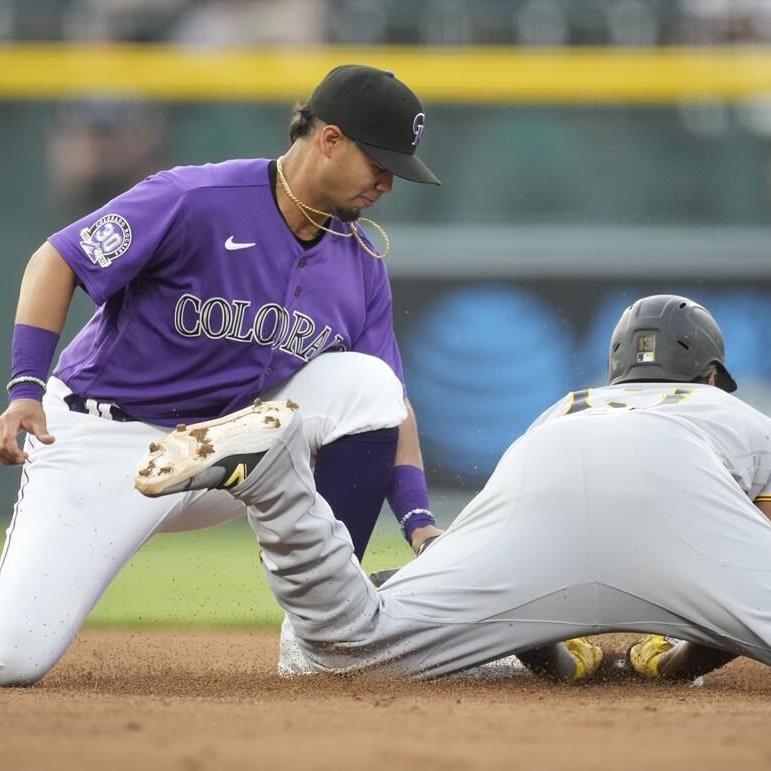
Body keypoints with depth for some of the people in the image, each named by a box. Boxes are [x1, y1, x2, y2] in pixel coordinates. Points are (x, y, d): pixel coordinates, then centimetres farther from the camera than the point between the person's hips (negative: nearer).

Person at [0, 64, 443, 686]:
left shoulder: (360, 261, 0)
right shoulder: (196, 201, -19)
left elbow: (387, 402, 3)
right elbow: (57, 262, -15)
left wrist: (418, 519, -11)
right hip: (108, 441, -5)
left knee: (364, 381, -17)